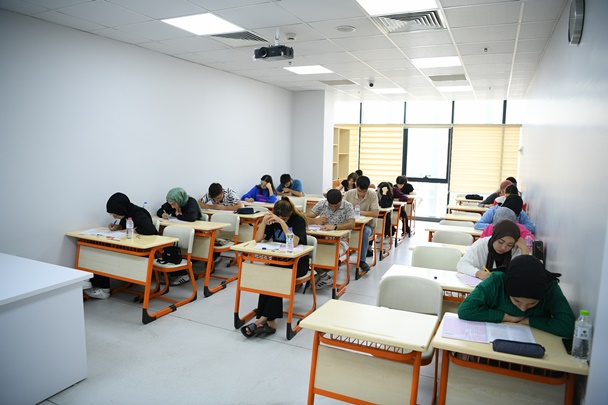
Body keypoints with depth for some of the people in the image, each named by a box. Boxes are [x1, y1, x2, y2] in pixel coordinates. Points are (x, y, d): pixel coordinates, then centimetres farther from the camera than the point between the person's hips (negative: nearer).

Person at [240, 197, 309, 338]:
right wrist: (264, 221, -21)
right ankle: (269, 322, -32)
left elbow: (293, 243, -27)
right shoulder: (273, 220, 3)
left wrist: (282, 222, -32)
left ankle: (262, 320, -31)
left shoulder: (298, 220, -11)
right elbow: (258, 239, -6)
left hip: (298, 262, -4)